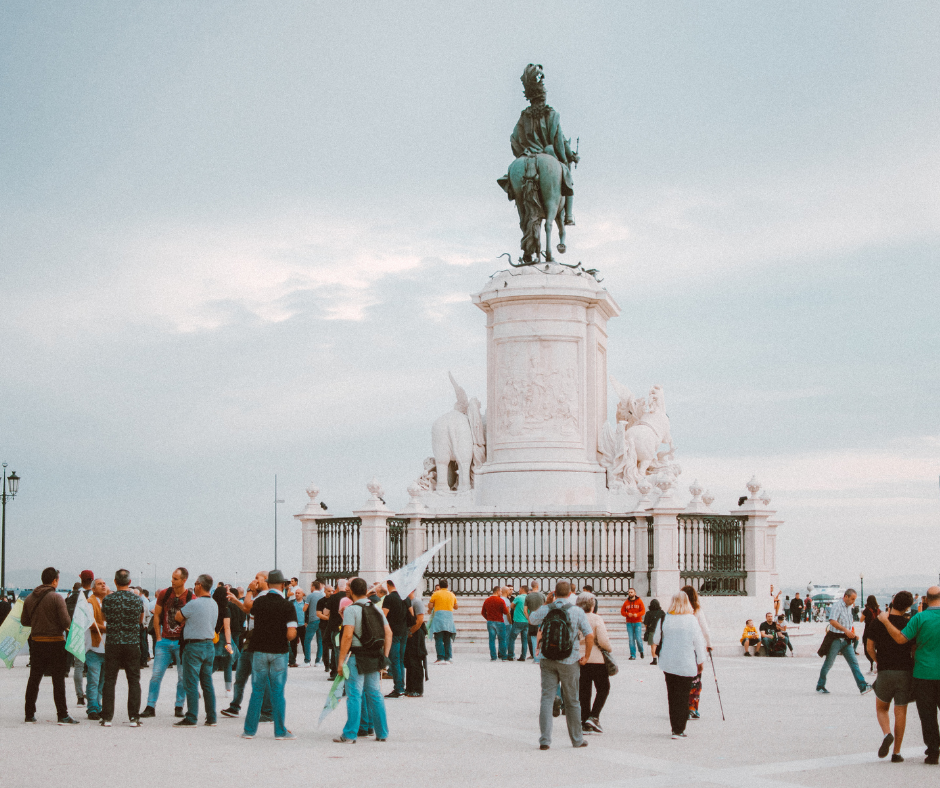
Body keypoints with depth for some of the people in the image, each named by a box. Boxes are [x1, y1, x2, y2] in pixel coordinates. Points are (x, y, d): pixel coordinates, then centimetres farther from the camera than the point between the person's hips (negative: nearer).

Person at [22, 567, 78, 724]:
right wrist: (66, 627, 5)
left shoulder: (30, 598, 4)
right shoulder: (57, 597, -12)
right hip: (55, 642, -5)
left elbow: (24, 621, 10)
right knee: (58, 680, -1)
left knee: (34, 679, 13)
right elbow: (66, 622, -17)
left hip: (36, 642, 5)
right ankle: (62, 715, -1)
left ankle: (29, 714, 16)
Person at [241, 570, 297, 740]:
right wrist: (286, 640, 4)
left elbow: (250, 608, 23)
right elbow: (291, 634, -17)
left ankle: (249, 730, 12)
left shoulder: (259, 601, -1)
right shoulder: (287, 606, -10)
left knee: (257, 691, 10)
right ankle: (281, 731, 8)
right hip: (279, 652, -2)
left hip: (259, 651, 2)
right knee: (277, 692, 4)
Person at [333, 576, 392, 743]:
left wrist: (341, 661, -14)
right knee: (375, 695, 12)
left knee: (354, 695, -2)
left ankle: (350, 734, 0)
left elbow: (348, 636, -18)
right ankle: (382, 733, 15)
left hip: (356, 657, -6)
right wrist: (384, 657, 13)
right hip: (374, 658, 6)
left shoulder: (351, 610, -10)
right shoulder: (376, 609, 9)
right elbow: (388, 633, 8)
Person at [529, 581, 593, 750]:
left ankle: (544, 740, -7)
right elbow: (589, 636, -12)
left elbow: (532, 619, 21)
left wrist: (546, 602, 27)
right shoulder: (576, 611, -8)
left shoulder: (546, 610, -2)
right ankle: (577, 739, 23)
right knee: (571, 701, 10)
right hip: (569, 661, -1)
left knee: (547, 698, 2)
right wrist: (586, 656, 1)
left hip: (547, 661, 1)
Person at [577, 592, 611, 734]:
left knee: (583, 691, 10)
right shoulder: (596, 619, -11)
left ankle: (585, 724, 10)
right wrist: (610, 648, 3)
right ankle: (593, 717, -4)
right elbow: (603, 641, -16)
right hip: (596, 659, -5)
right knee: (603, 688, 10)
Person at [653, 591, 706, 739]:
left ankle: (675, 728, 18)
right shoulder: (691, 620, -9)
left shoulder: (664, 620, -3)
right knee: (683, 696, 2)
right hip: (687, 664, -2)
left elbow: (656, 640, 6)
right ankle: (679, 730, -3)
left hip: (668, 664, 3)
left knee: (672, 696, 14)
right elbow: (698, 642, -5)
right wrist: (701, 661, 7)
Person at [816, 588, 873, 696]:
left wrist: (852, 634, 16)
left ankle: (863, 687, -5)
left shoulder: (849, 607, 14)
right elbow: (832, 621, -27)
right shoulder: (837, 605, -13)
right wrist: (845, 630, -33)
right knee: (828, 663, 2)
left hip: (846, 640, 7)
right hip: (836, 638, -7)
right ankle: (820, 686, 14)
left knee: (854, 662, -1)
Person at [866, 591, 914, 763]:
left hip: (885, 672, 0)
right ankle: (897, 753, 4)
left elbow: (869, 648, 2)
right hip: (906, 671, 0)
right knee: (901, 712, 7)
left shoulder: (876, 623, -3)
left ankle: (887, 734, -11)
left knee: (881, 708, 18)